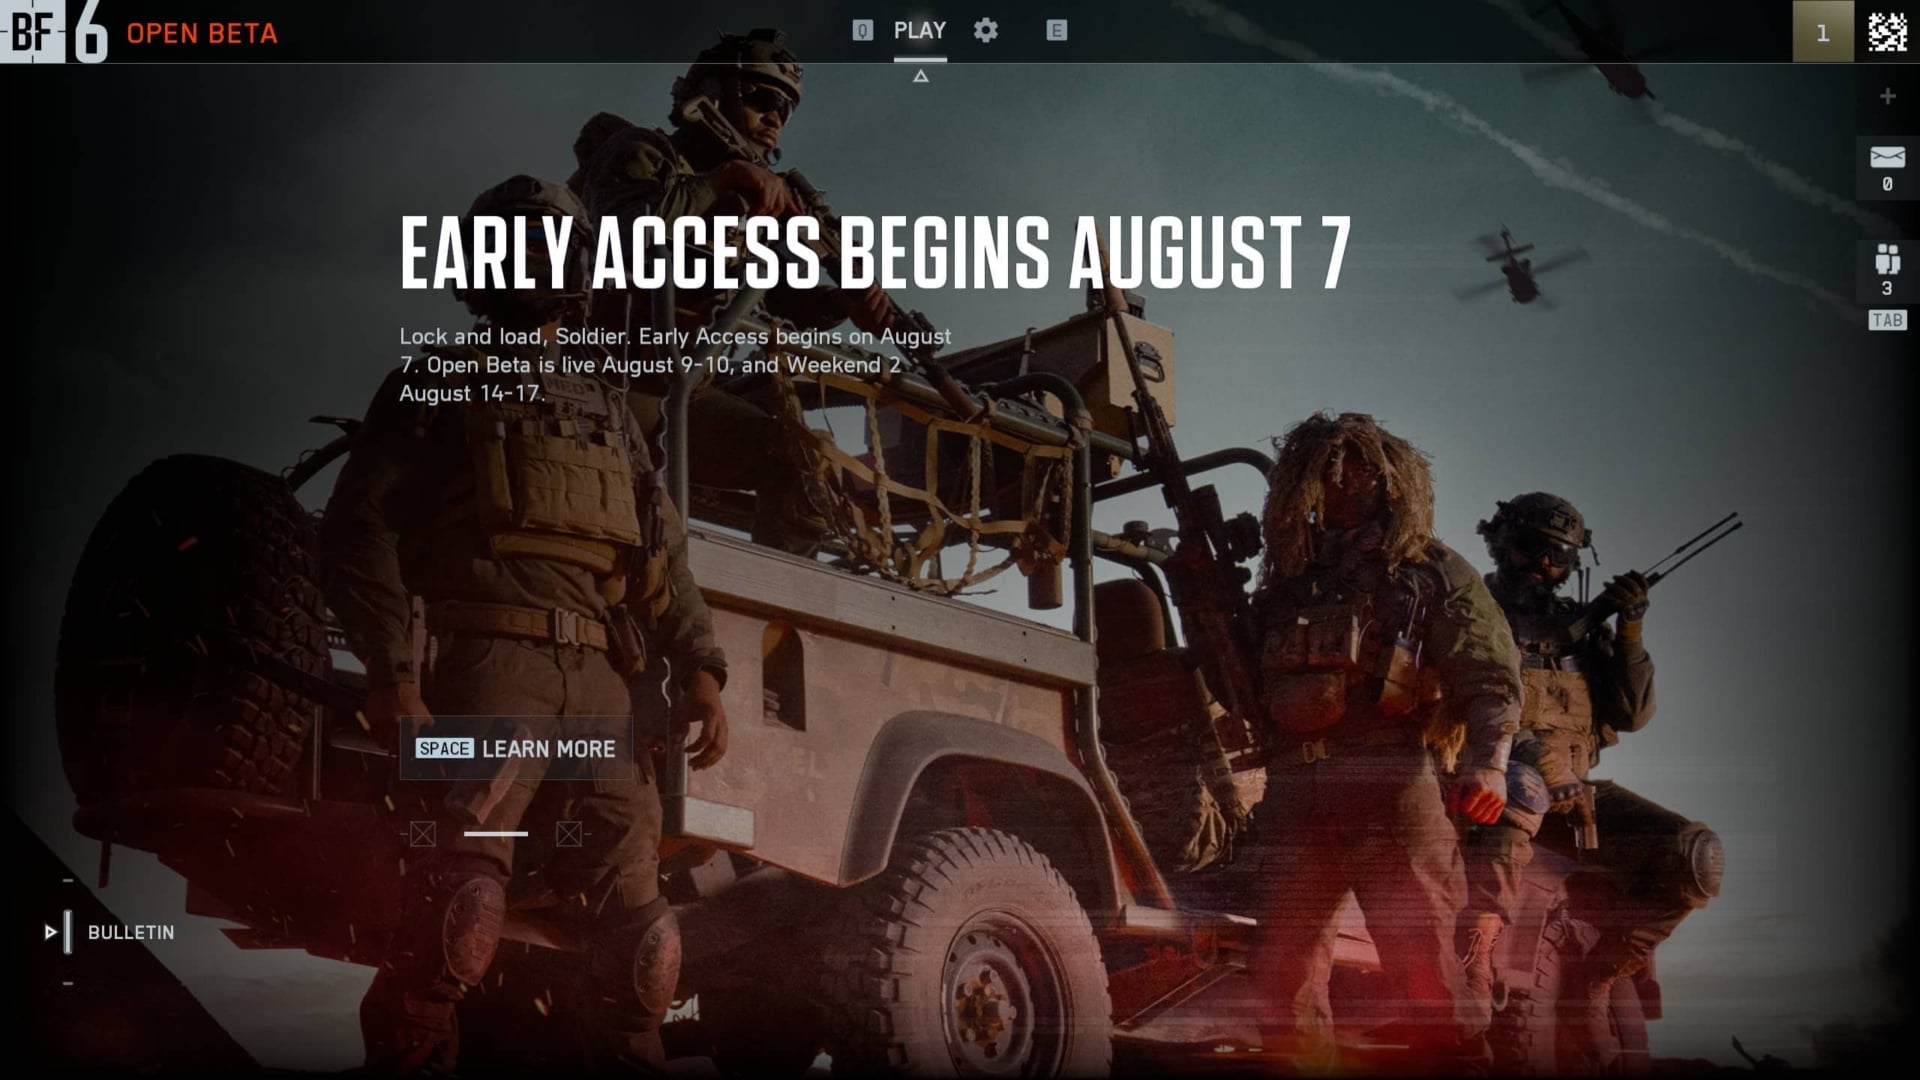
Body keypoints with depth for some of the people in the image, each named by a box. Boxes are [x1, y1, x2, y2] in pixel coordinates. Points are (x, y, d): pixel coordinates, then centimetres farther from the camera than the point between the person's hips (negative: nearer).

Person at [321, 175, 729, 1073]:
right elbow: (358, 529, 1)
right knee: (463, 906, -21)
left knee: (636, 932, 2)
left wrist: (700, 671, 5)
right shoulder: (439, 385, 12)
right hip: (495, 661, -5)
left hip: (606, 680, 5)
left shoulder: (606, 409, 26)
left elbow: (661, 556, 21)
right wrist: (392, 671, -13)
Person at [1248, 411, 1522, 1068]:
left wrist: (1485, 761, -17)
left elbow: (1492, 680, 0)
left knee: (1423, 967, -11)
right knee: (1284, 966, 2)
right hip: (1296, 792, 5)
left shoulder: (1431, 573, 11)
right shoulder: (1287, 582, 24)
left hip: (1392, 786, -4)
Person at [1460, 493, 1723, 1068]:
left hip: (1572, 791, 5)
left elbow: (1632, 714, 11)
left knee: (1694, 856, -15)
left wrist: (1630, 630, -2)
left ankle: (1595, 978, -7)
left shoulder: (1581, 625, 20)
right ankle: (1471, 968, -45)